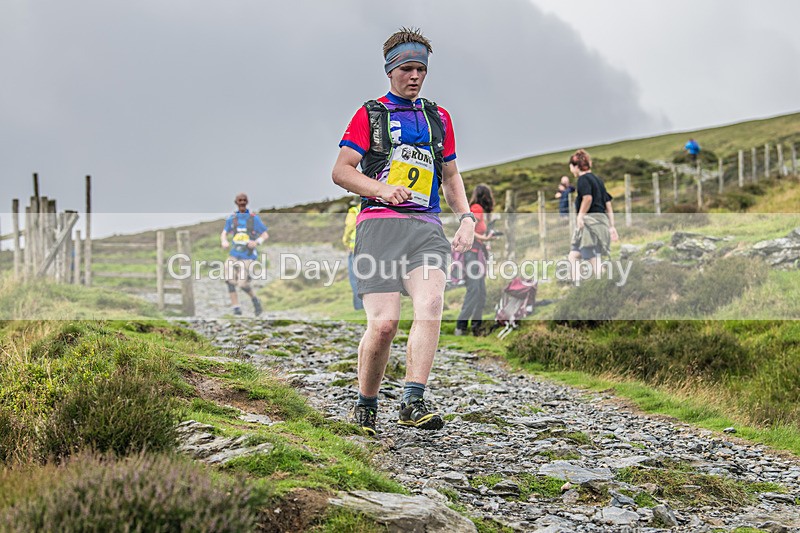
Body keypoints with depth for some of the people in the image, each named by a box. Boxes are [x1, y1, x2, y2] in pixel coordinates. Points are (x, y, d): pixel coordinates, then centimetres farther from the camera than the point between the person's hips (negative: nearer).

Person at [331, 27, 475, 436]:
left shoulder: (438, 118, 24)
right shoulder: (370, 114, 11)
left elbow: (451, 175, 31)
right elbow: (341, 172, 5)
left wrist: (466, 218, 15)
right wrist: (381, 189, -12)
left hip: (426, 227, 3)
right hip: (379, 224, -3)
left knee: (430, 303, -24)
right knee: (383, 323, -12)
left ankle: (412, 402, -27)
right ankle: (365, 406, 9)